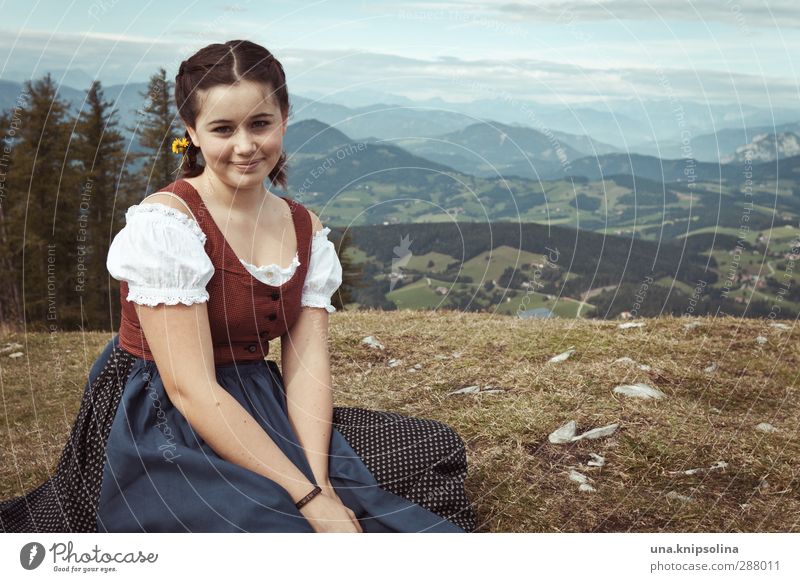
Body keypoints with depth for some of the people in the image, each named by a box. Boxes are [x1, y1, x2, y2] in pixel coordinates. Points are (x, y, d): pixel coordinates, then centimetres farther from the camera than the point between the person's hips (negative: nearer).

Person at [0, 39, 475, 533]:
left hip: (256, 415, 7)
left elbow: (307, 364, -4)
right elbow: (190, 389, -22)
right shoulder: (163, 223, -17)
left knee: (434, 450, -1)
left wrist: (321, 481, -22)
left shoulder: (308, 232, 4)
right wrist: (310, 498, -26)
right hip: (157, 430, -7)